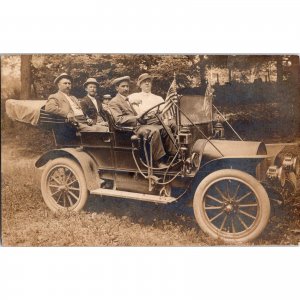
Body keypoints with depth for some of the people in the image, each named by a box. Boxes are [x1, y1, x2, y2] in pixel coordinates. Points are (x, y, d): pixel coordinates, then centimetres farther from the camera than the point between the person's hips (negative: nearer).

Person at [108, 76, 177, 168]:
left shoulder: (127, 101, 26)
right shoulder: (114, 102, -4)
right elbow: (119, 119, -17)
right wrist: (136, 117, -21)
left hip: (137, 124, 9)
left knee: (163, 128, -3)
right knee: (154, 131, -30)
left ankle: (174, 154, 0)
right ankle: (158, 161, -25)